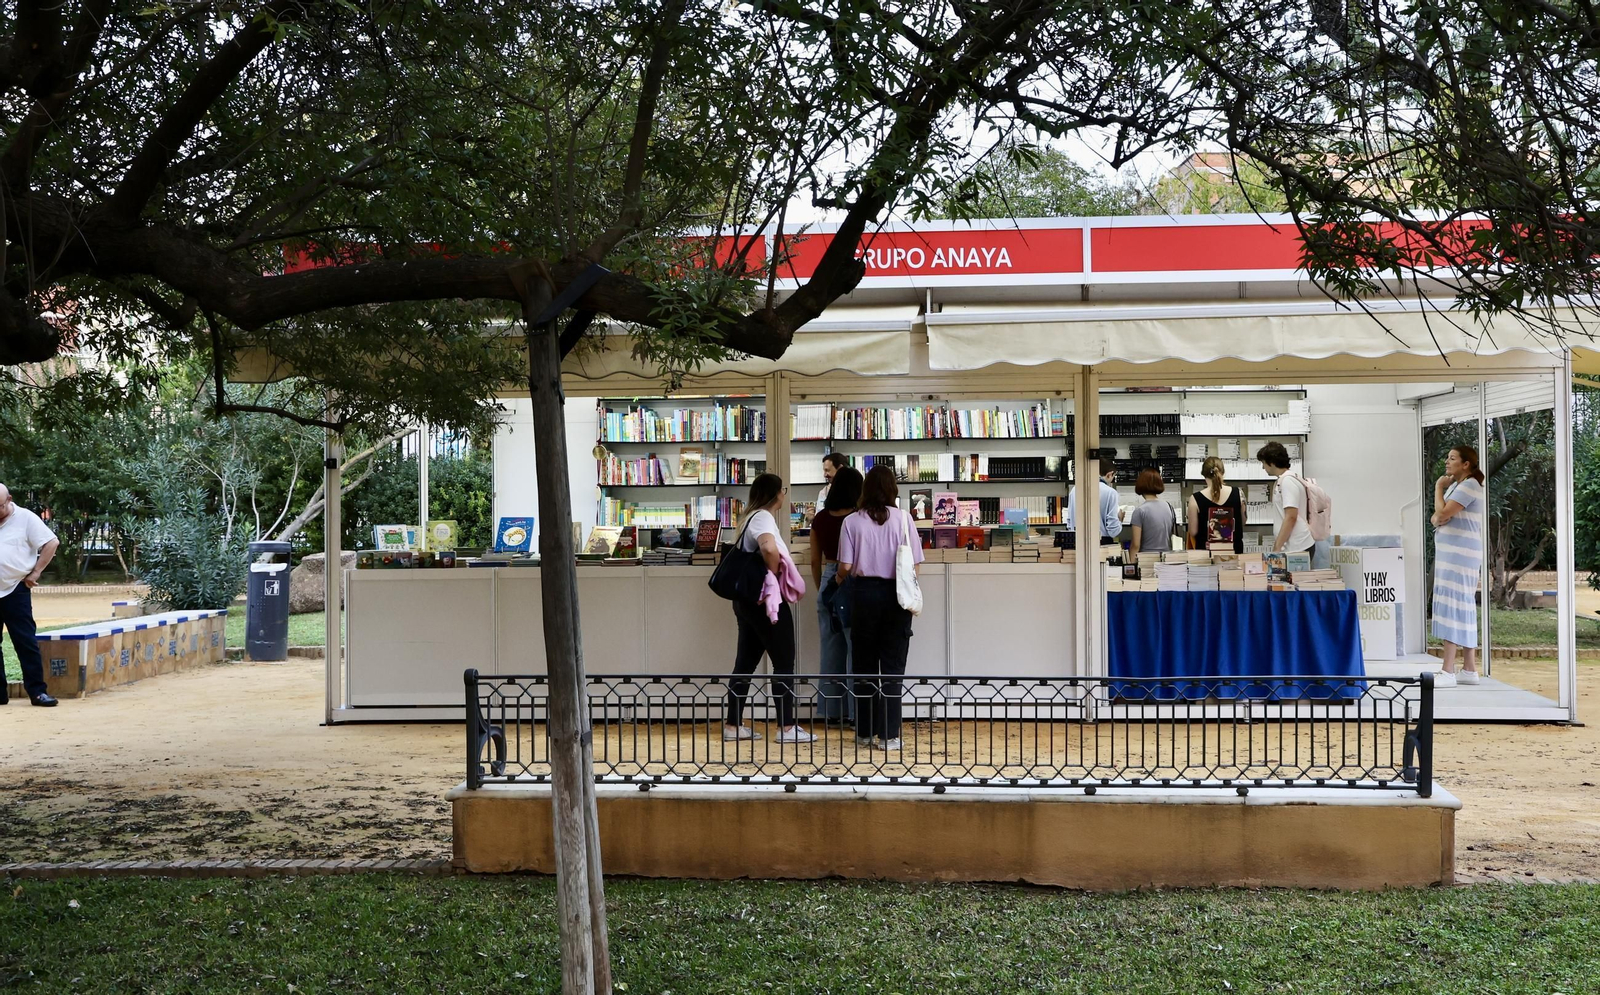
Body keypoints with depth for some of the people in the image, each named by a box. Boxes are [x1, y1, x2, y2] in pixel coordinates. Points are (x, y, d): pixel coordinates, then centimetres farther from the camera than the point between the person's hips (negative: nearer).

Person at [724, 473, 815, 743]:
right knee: (784, 662, -3)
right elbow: (770, 548, -36)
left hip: (749, 600, 10)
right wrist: (774, 573, -18)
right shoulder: (763, 517, -14)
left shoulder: (753, 517, 16)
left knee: (746, 662, 11)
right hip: (766, 600, -10)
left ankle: (733, 725, 14)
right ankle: (786, 728, -1)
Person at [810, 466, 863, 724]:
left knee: (831, 647, 10)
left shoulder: (820, 518, 3)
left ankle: (832, 710, 15)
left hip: (828, 582, 5)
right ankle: (856, 711, 1)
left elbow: (815, 561, 9)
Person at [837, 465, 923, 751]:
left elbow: (845, 567, -5)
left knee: (864, 666, 11)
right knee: (892, 668, 4)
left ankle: (865, 733, 16)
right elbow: (912, 564, -5)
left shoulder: (852, 522, -3)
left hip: (864, 593, 1)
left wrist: (839, 578, 17)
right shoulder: (902, 519, -3)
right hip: (894, 595, -1)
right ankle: (888, 735, 1)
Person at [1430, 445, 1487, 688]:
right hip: (1451, 554, 10)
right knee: (1464, 609, 10)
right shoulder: (1456, 485, 18)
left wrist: (1438, 487, -4)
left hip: (1460, 554, -10)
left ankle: (1448, 672, -15)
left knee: (1452, 606, -12)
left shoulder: (1469, 485, -12)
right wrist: (1437, 518, -7)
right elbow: (1437, 517, 17)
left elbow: (1442, 513, -19)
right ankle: (1470, 670, 13)